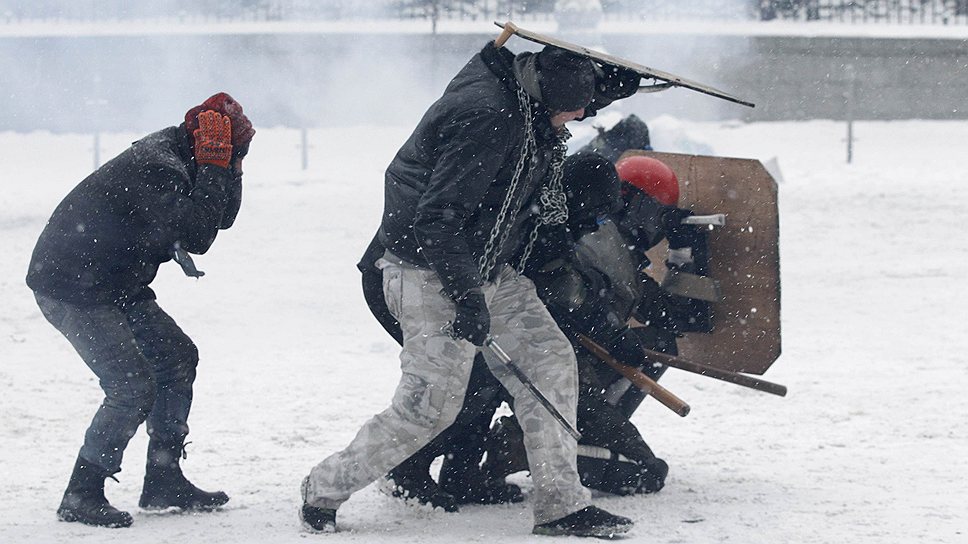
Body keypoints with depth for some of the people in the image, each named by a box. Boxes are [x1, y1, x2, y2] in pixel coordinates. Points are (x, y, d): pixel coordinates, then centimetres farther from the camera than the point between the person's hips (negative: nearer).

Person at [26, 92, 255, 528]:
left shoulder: (175, 159, 9)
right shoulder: (155, 167, -23)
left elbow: (222, 216, 15)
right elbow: (196, 235, -30)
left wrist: (227, 167, -1)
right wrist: (215, 164, -25)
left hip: (116, 287, 11)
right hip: (72, 290, -11)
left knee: (178, 357, 14)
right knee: (133, 386, -17)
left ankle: (164, 481, 21)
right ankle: (81, 497, -7)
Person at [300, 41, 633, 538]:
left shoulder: (522, 100, 2)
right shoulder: (488, 115, -27)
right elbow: (438, 217, -27)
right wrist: (468, 295, -27)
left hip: (486, 270, 10)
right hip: (433, 274, -10)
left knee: (549, 361, 3)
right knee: (430, 403, -9)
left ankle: (560, 506, 7)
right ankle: (324, 490, 7)